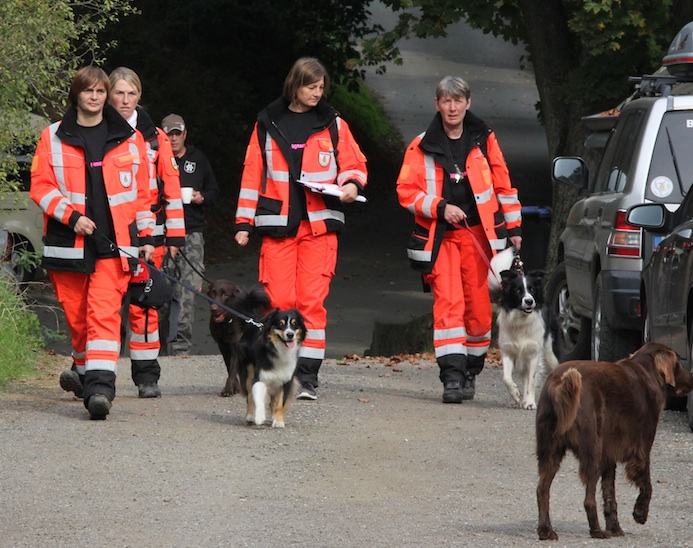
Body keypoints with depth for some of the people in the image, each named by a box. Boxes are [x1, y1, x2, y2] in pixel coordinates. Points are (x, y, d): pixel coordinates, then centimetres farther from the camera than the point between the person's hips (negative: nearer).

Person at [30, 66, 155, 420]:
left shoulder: (129, 139, 10)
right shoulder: (53, 138, 7)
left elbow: (141, 192, 14)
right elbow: (41, 187, 2)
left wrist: (145, 235, 11)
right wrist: (71, 216, -10)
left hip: (114, 244, -1)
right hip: (68, 243, 1)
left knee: (104, 314, -14)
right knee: (76, 314, 7)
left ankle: (100, 386, -22)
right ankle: (85, 367, 32)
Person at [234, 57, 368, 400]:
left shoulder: (332, 124, 10)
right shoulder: (268, 123, 10)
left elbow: (354, 165, 15)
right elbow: (253, 173, 12)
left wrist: (352, 184, -9)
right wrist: (245, 222, 8)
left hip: (319, 224, 0)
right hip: (277, 225, 0)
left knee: (312, 300, -8)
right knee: (279, 299, -6)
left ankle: (307, 378, -7)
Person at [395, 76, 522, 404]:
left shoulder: (483, 141, 7)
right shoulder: (422, 147, 4)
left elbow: (503, 186, 13)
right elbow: (406, 190, 1)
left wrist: (513, 229, 11)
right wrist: (440, 207, -12)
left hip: (479, 234, 1)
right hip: (440, 235, -1)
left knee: (478, 306, 1)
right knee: (448, 303, -13)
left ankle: (471, 372, 18)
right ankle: (452, 376, -18)